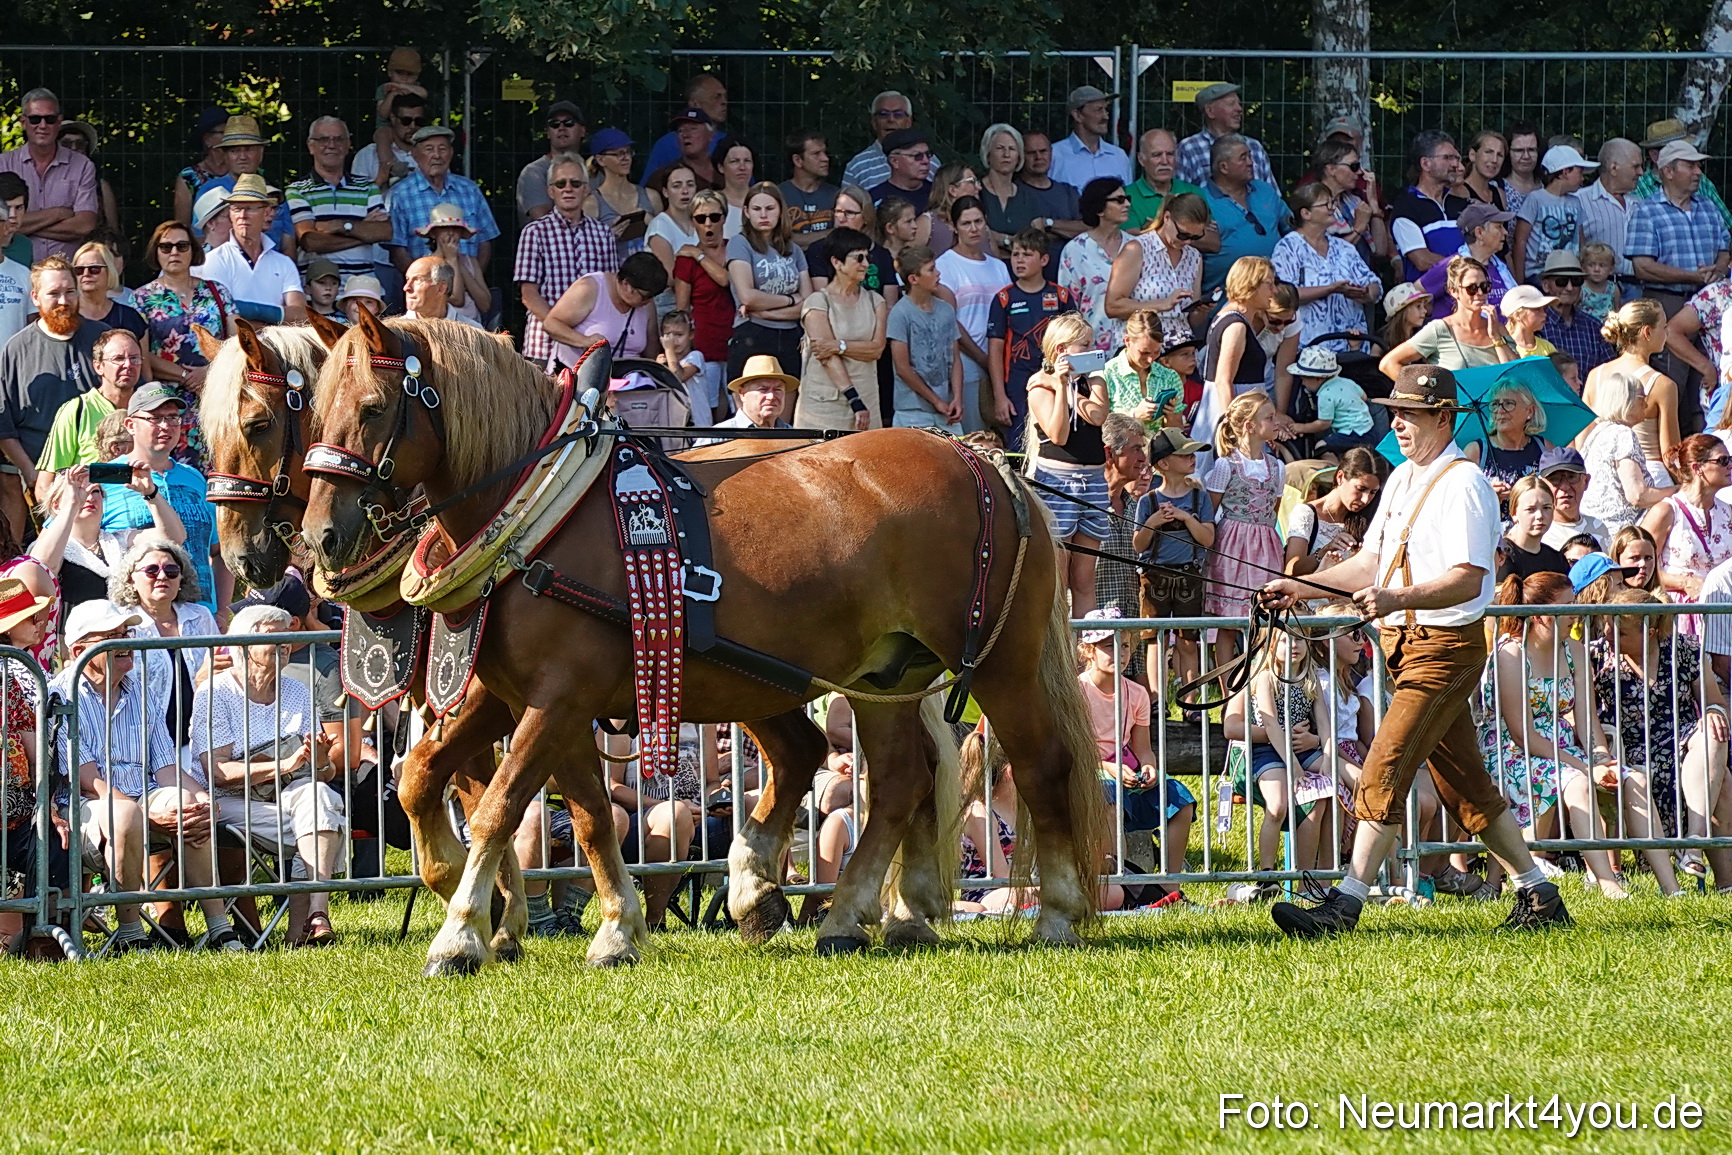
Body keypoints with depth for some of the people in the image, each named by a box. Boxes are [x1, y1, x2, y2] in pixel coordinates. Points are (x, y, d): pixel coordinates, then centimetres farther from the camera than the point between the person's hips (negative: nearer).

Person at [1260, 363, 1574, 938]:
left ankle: (1344, 906, -18)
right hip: (1406, 646, 10)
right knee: (1465, 782, 12)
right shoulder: (1401, 479, 15)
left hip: (1444, 647, -10)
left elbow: (1467, 580, -23)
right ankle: (1538, 896, 18)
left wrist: (1396, 599, -35)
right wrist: (1301, 586, 11)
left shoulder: (1462, 485, -14)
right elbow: (1371, 564, 21)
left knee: (1383, 773, -15)